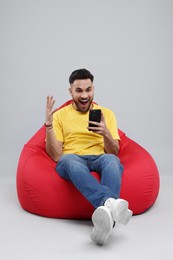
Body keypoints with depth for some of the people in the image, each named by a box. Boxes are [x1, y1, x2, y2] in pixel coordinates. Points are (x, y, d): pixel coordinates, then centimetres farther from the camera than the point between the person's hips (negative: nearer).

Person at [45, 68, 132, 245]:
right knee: (70, 159, -38)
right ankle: (111, 202, -56)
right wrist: (48, 125, -9)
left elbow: (114, 153, 9)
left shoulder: (107, 113, 15)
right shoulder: (60, 115, 12)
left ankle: (106, 212, -56)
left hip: (99, 160, 1)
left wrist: (106, 133, -11)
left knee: (111, 160, -35)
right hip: (71, 161, -1)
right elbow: (56, 156, 2)